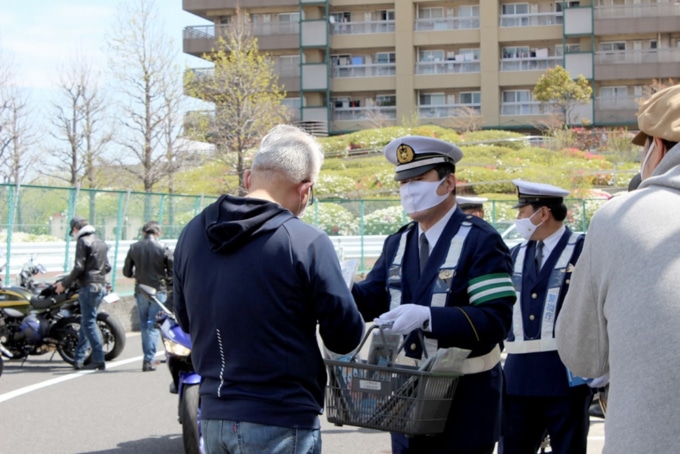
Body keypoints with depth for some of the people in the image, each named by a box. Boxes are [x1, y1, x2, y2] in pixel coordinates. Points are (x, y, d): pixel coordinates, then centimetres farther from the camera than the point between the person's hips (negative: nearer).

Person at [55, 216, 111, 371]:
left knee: (89, 323, -7)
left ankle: (98, 360, -11)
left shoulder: (83, 241, -8)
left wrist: (64, 284, -6)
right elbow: (107, 267, 19)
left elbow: (79, 268, -15)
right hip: (101, 286, 9)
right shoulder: (100, 243, 17)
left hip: (88, 287, -9)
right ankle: (78, 359, 13)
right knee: (86, 322, 12)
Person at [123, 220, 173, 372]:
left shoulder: (134, 248, 0)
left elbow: (126, 272, 4)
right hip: (158, 291, -3)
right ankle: (149, 360, -6)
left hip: (141, 290, 3)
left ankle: (148, 357, 16)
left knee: (144, 325, 14)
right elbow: (172, 270, -8)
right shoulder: (162, 248, -9)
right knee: (153, 326, 0)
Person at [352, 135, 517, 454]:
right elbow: (370, 298, 4)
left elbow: (495, 320, -22)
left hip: (465, 399, -6)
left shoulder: (481, 242, -13)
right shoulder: (398, 243, 11)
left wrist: (427, 316, -34)